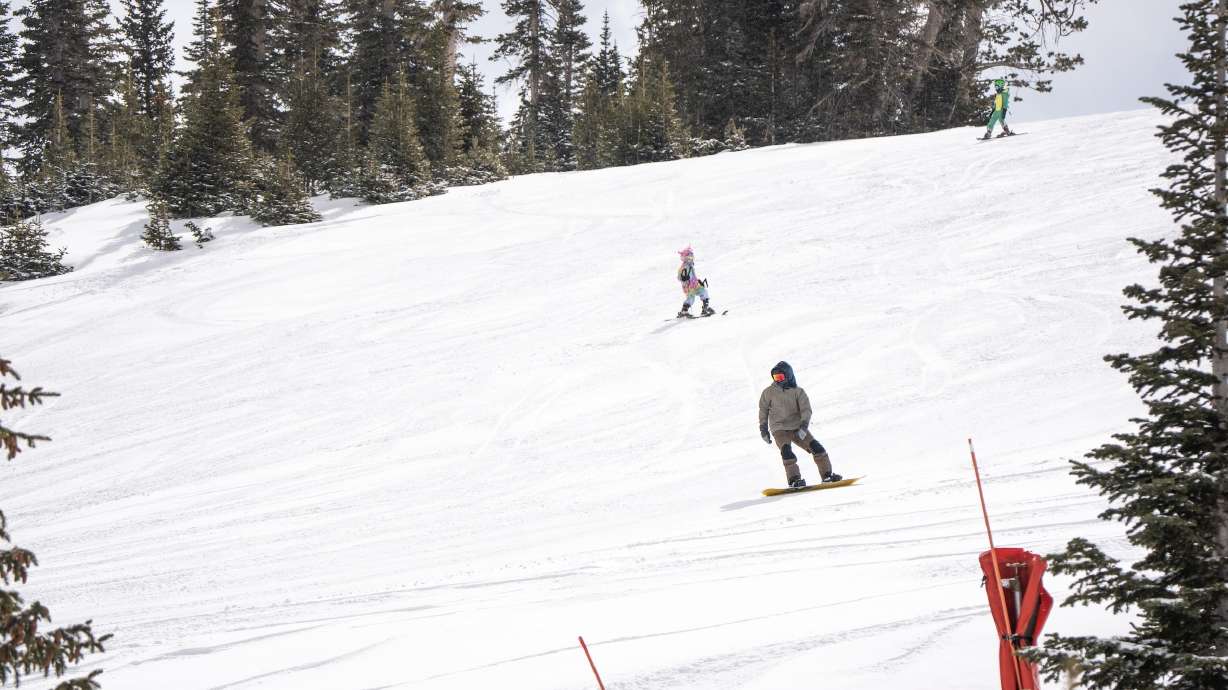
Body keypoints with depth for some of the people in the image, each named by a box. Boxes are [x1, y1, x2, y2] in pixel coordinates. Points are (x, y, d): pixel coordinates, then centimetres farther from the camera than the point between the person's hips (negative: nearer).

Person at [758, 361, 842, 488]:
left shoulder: (798, 391, 1)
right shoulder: (769, 393, 2)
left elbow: (806, 410, -9)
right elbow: (763, 410, 12)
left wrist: (804, 426, -24)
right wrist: (763, 429, 6)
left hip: (798, 428, 2)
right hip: (780, 429, -2)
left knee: (817, 448, -6)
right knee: (786, 451, -27)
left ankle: (827, 475, 4)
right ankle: (794, 479, -26)